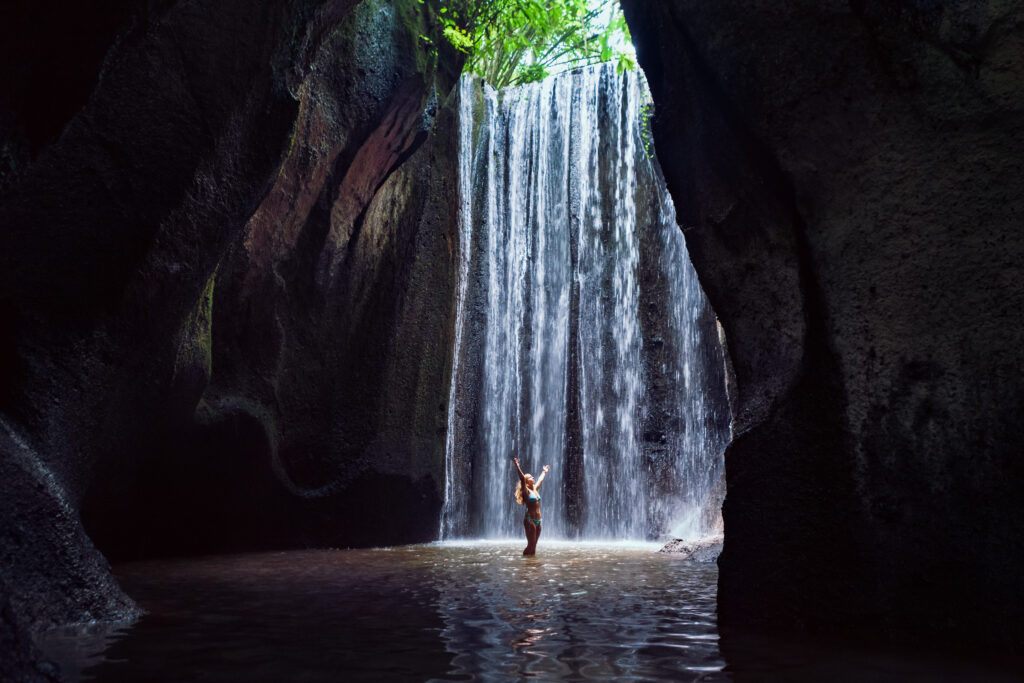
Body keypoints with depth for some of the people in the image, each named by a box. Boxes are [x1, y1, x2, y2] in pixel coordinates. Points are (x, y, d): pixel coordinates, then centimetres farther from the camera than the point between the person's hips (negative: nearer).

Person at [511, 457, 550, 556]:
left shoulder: (535, 489, 15)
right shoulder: (526, 491, -4)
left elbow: (540, 480, 33)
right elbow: (522, 478, -17)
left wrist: (544, 472, 48)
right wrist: (517, 466, -25)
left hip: (538, 521, 7)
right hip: (530, 520, -7)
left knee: (534, 545, 7)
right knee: (531, 545, -10)